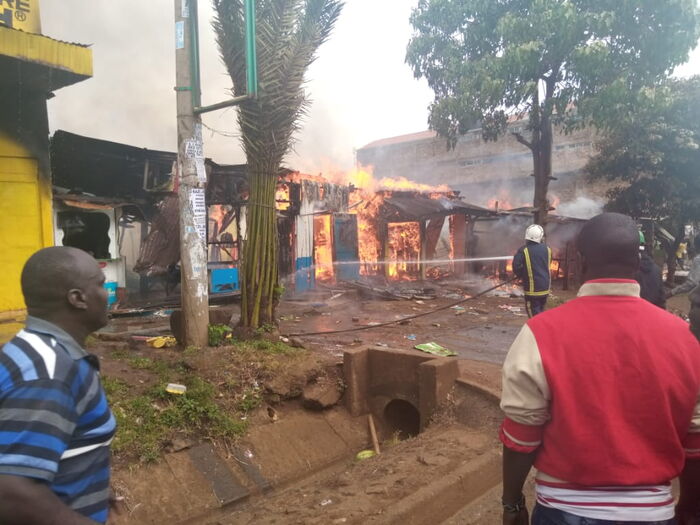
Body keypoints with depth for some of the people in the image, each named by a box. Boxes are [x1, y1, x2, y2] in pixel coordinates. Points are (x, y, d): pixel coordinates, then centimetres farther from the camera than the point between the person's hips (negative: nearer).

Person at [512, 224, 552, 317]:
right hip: (545, 286, 6)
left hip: (532, 288, -6)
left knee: (534, 313, 0)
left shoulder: (524, 250, -16)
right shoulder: (547, 249, 0)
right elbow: (548, 265, 12)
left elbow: (516, 267, -17)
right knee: (540, 310, 22)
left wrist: (521, 276, 3)